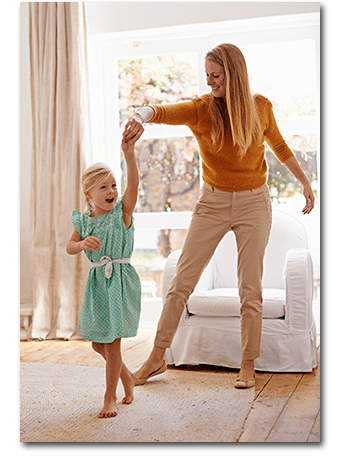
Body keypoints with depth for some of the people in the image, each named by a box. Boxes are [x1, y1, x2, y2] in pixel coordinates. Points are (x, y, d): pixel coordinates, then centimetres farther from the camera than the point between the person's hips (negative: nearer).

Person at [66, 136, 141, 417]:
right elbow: (70, 248, 5)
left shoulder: (123, 212, -7)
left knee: (112, 342, -4)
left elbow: (133, 185, -22)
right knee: (98, 343, 13)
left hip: (121, 281, -5)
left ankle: (110, 397, 12)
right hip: (97, 281, 5)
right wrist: (83, 244, -17)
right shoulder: (84, 221, 3)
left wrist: (129, 155, -35)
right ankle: (127, 376, 38)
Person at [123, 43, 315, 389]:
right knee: (181, 281, 0)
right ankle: (158, 358, 12)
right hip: (212, 202, 0)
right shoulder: (200, 109, -10)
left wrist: (305, 182, 17)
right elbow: (162, 111, -29)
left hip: (254, 204, 0)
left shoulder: (260, 107, -4)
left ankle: (248, 367, 14)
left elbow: (279, 146, 13)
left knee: (250, 289, 0)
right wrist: (141, 117, -53)